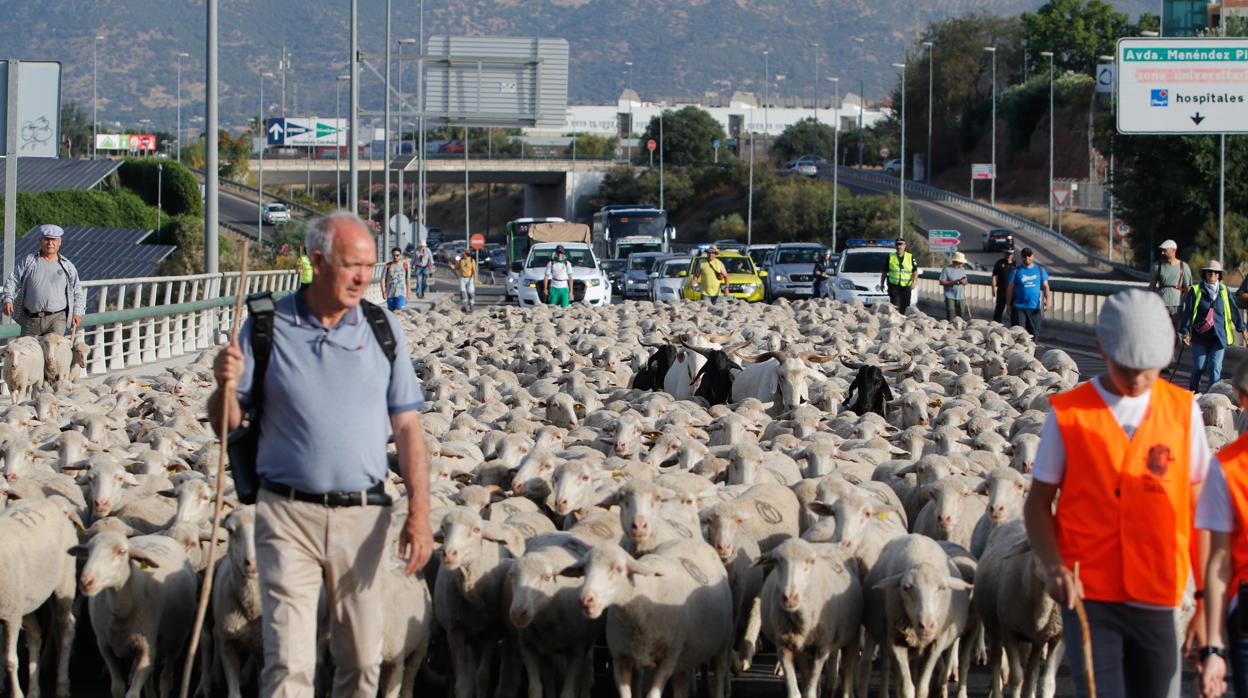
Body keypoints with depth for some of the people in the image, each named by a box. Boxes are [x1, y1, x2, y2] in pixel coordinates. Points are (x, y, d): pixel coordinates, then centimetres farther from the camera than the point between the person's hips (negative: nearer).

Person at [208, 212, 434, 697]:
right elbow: (225, 423, 4)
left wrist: (419, 512, -7)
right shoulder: (267, 326, 0)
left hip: (363, 515, 2)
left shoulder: (383, 331, 4)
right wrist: (226, 385, -19)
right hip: (288, 512, -2)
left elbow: (406, 427, 3)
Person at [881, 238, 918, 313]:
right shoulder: (890, 257, 6)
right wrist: (882, 284, 11)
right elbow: (884, 271, 13)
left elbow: (915, 271, 4)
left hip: (906, 286, 1)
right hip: (894, 285, -1)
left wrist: (913, 281, -11)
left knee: (905, 307, 5)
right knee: (895, 306, -16)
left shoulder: (910, 257, 6)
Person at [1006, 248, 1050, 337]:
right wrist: (1008, 305, 1)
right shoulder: (1017, 271, 4)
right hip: (1019, 307, -1)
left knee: (1034, 332, 6)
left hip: (1035, 308, 2)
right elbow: (1010, 289, 5)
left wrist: (1047, 301, -8)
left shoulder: (1040, 270, 8)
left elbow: (1045, 286, 5)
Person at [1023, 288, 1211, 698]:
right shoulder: (1069, 414, -2)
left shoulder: (1183, 411, 3)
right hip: (1088, 597, -2)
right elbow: (1038, 502, 3)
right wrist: (1053, 565, -14)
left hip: (1155, 601, 2)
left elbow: (1198, 505, 8)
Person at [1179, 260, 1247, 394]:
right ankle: (1192, 391, 24)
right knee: (1199, 367, 1)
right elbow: (1187, 312, -1)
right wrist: (1185, 332, -5)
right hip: (1200, 336, -2)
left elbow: (1234, 311, 14)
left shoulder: (1224, 291, 7)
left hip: (1219, 336, 2)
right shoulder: (1195, 291, -2)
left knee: (1216, 367, -3)